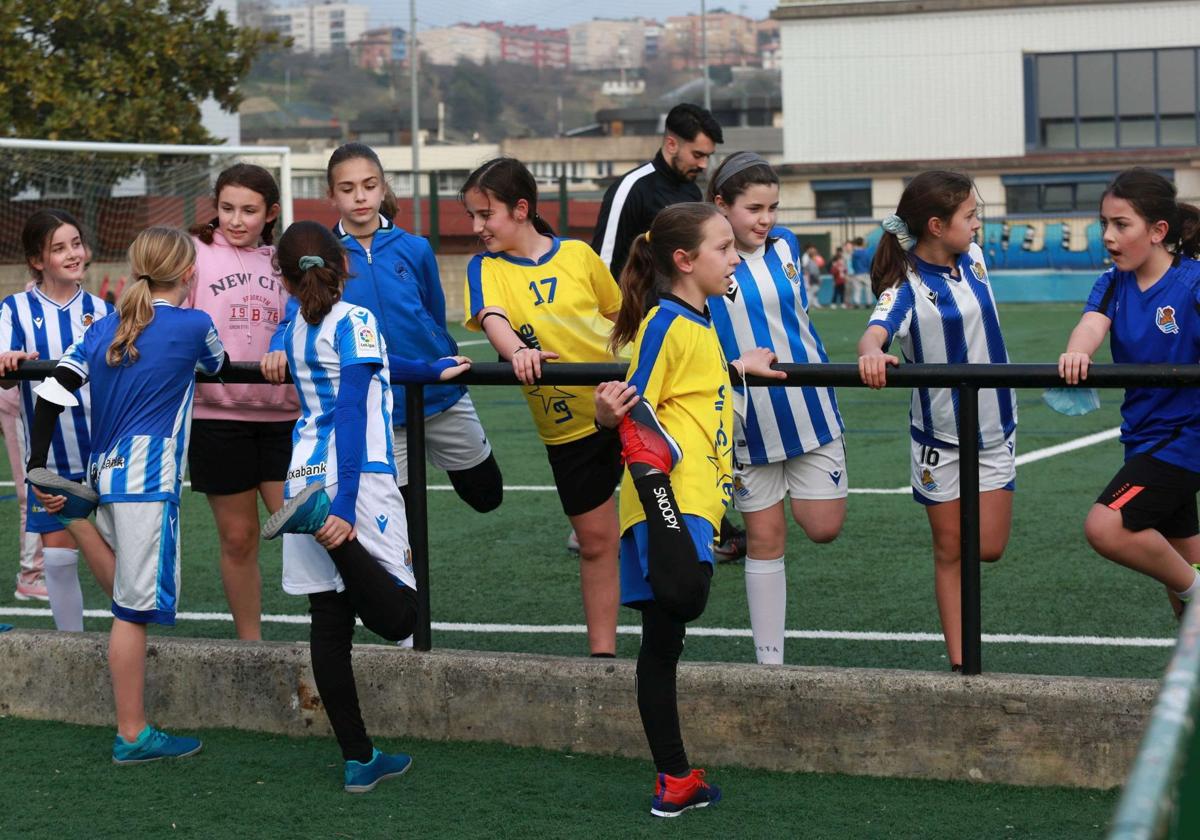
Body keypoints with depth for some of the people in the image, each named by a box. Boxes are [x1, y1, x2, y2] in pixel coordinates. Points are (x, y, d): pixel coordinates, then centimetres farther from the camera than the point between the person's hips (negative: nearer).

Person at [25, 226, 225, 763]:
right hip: (149, 481, -7)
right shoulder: (193, 326, -4)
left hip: (106, 477, 7)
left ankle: (132, 729, 19)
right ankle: (132, 737, 1)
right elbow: (218, 366, 19)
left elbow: (52, 394, 4)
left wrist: (37, 470, 8)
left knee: (131, 604, 15)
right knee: (134, 607, -4)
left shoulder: (104, 329, 11)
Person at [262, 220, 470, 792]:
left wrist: (432, 371, 44)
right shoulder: (354, 322, -4)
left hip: (303, 476, 7)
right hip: (356, 480, -7)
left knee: (330, 623, 7)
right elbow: (352, 413, -15)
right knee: (399, 616, -8)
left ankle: (358, 760, 9)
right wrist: (345, 504, -22)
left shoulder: (295, 331, 16)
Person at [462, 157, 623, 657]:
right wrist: (516, 350, -43)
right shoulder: (485, 268, -3)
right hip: (566, 427, 1)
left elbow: (618, 313, 10)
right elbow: (491, 318, -23)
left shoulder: (578, 254, -3)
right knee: (595, 539, 9)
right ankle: (602, 652, 20)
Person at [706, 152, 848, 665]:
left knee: (824, 528, 2)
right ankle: (769, 658, 13)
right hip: (751, 425, -3)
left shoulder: (784, 245, 2)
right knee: (765, 540, 3)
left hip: (810, 409, 4)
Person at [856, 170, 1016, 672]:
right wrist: (870, 354, -59)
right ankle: (959, 661, 12)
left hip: (993, 424, 4)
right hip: (939, 434, -4)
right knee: (949, 550, 5)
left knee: (988, 547, 0)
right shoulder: (907, 286, -18)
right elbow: (876, 332, -36)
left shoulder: (973, 259, 0)